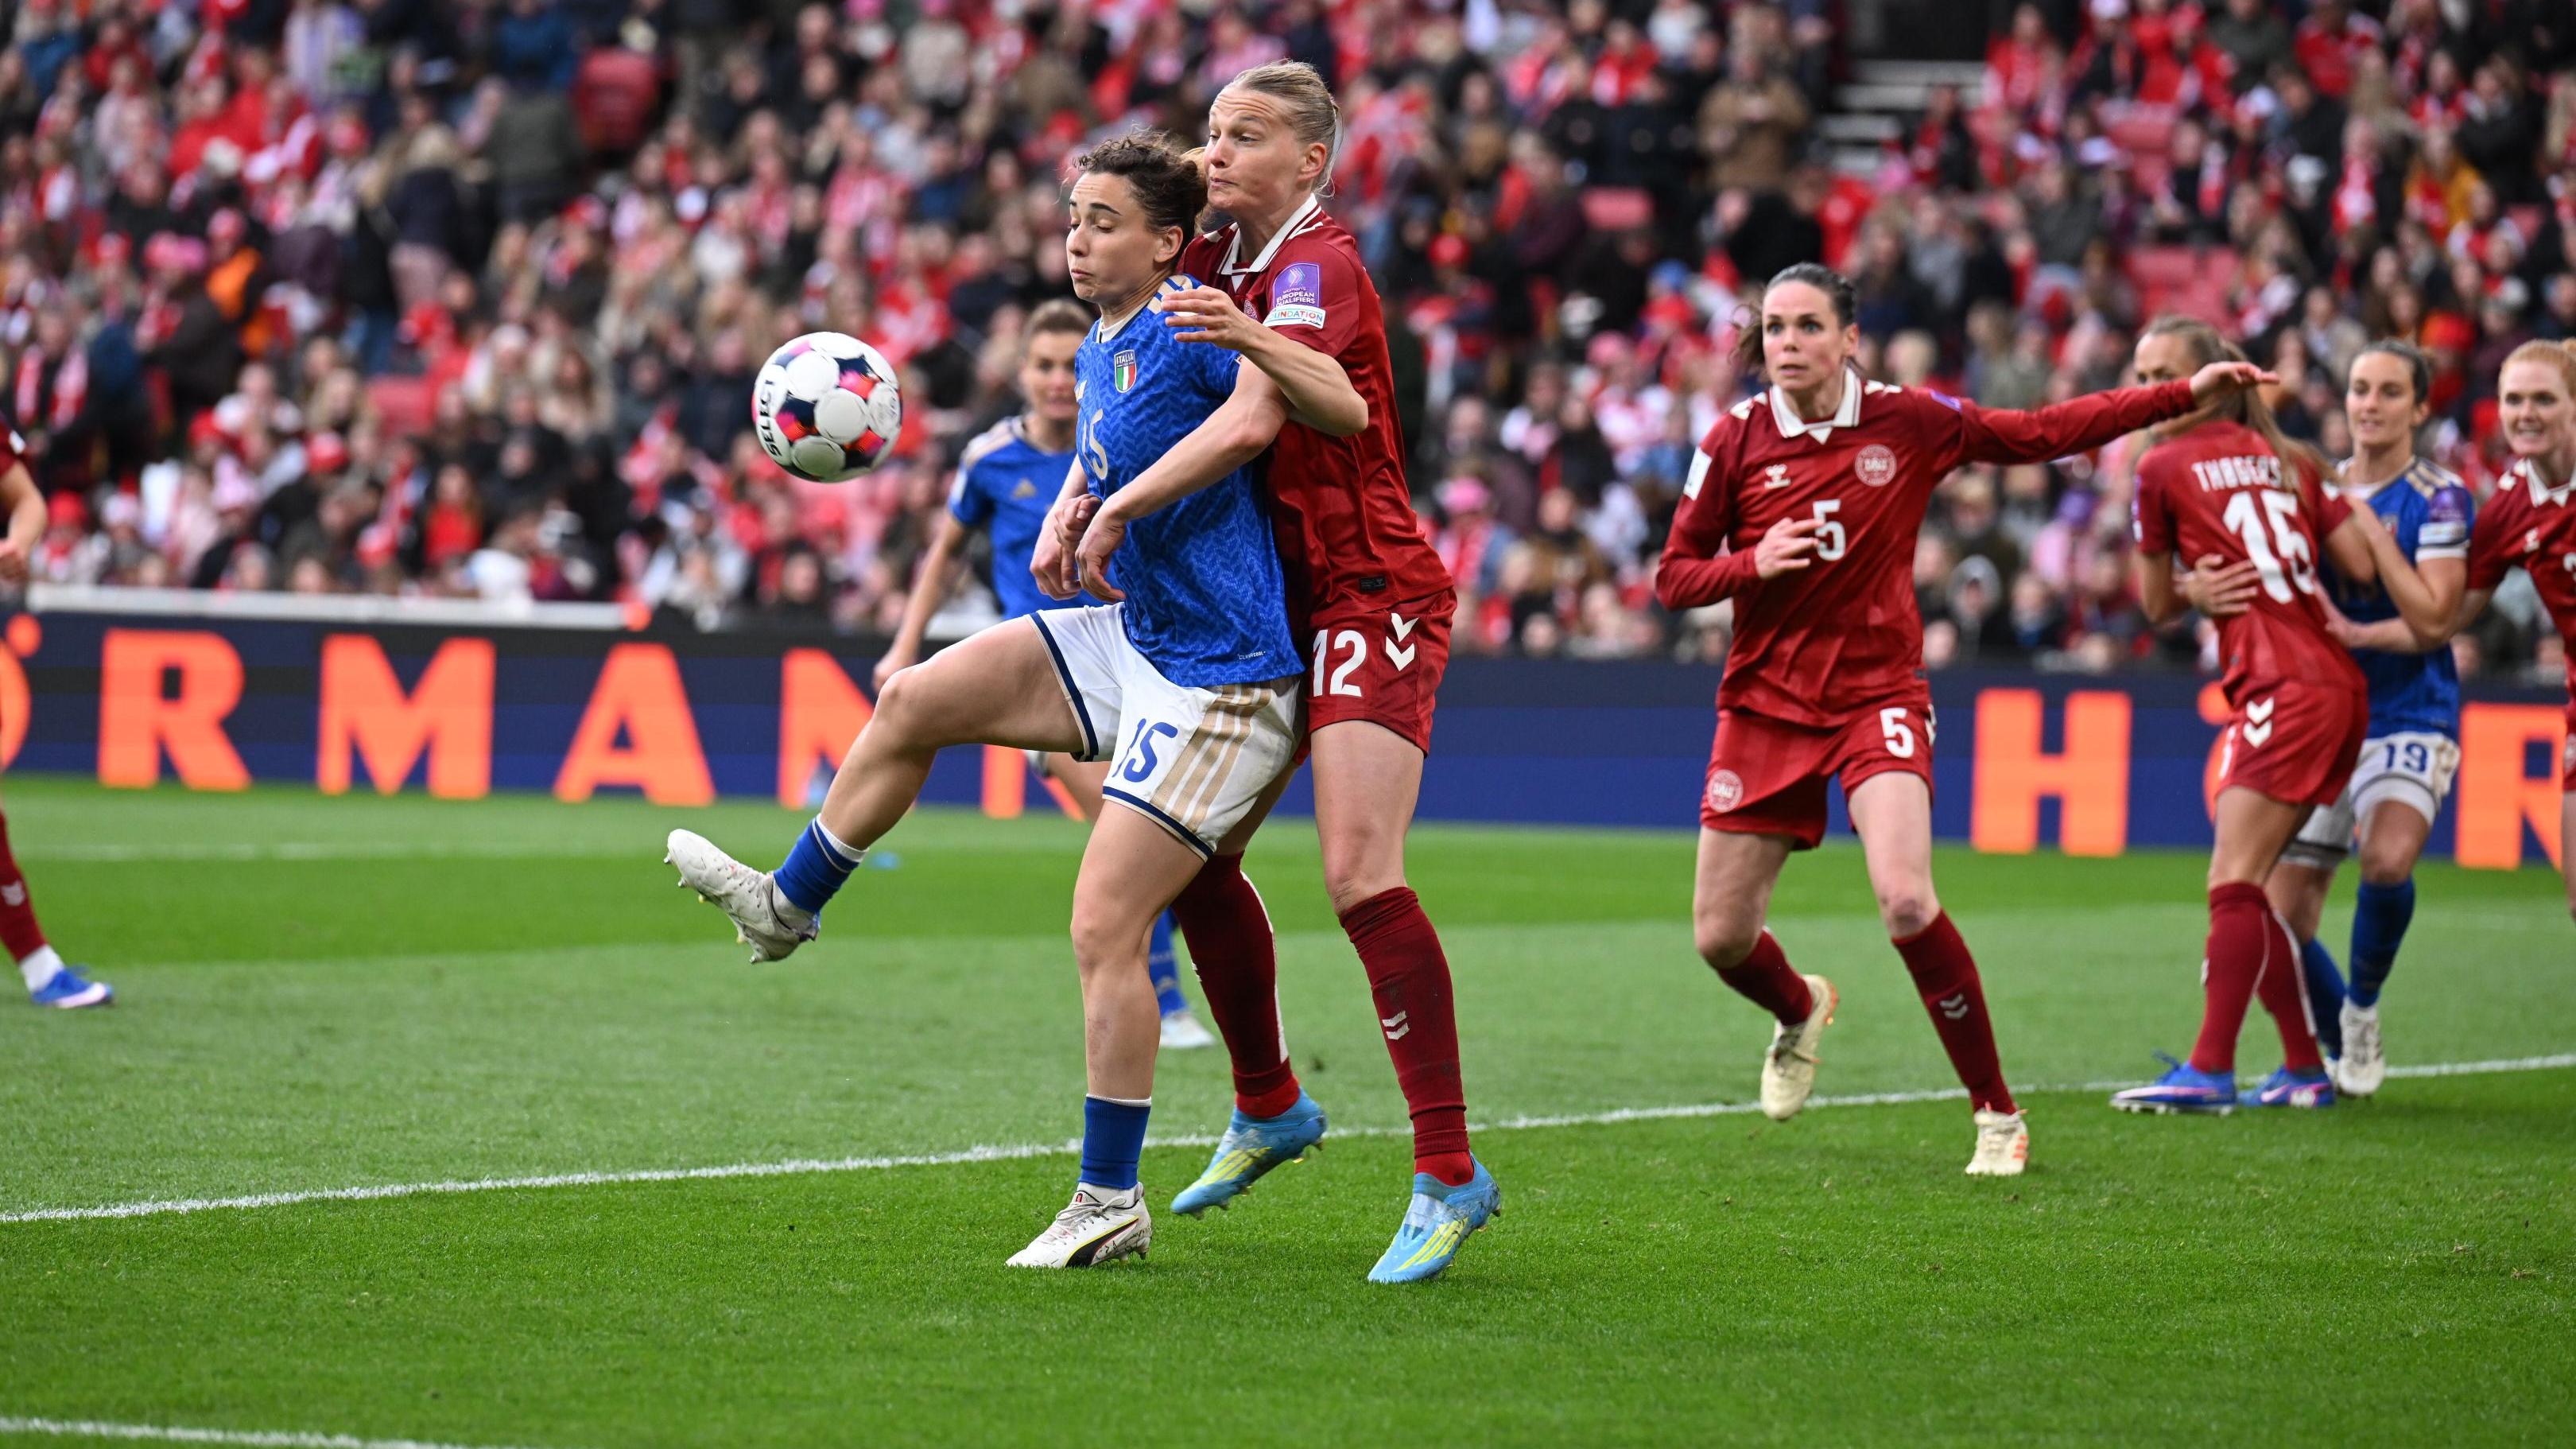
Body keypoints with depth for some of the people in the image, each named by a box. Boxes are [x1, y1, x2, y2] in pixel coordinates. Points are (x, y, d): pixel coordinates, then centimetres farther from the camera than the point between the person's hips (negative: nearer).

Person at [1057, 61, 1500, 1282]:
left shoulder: (1321, 265, -15)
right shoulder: (1216, 266, 10)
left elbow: (1252, 423, -28)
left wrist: (1116, 510, -26)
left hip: (1370, 594, -9)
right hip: (1271, 607, 9)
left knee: (1359, 871, -20)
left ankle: (1451, 1173, -18)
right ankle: (1266, 1106, 30)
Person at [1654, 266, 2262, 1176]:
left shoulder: (1910, 422, -4)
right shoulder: (1734, 442, -3)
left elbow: (2044, 433, 6)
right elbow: (1673, 579, 2)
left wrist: (2186, 394, 4)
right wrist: (1752, 563, -18)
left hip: (1878, 698, -2)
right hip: (1765, 707, 2)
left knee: (1906, 903, -24)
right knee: (1720, 937, 3)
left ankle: (1997, 1114, -8)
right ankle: (1800, 1011, 42)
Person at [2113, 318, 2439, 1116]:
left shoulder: (2163, 467, 0)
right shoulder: (2287, 459, 16)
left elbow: (2157, 604, 8)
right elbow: (2362, 564, 12)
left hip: (2285, 689, -8)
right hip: (2339, 688, 8)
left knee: (2235, 884, -14)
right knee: (2246, 890, 12)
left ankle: (2210, 1070, -23)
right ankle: (2305, 1067, 12)